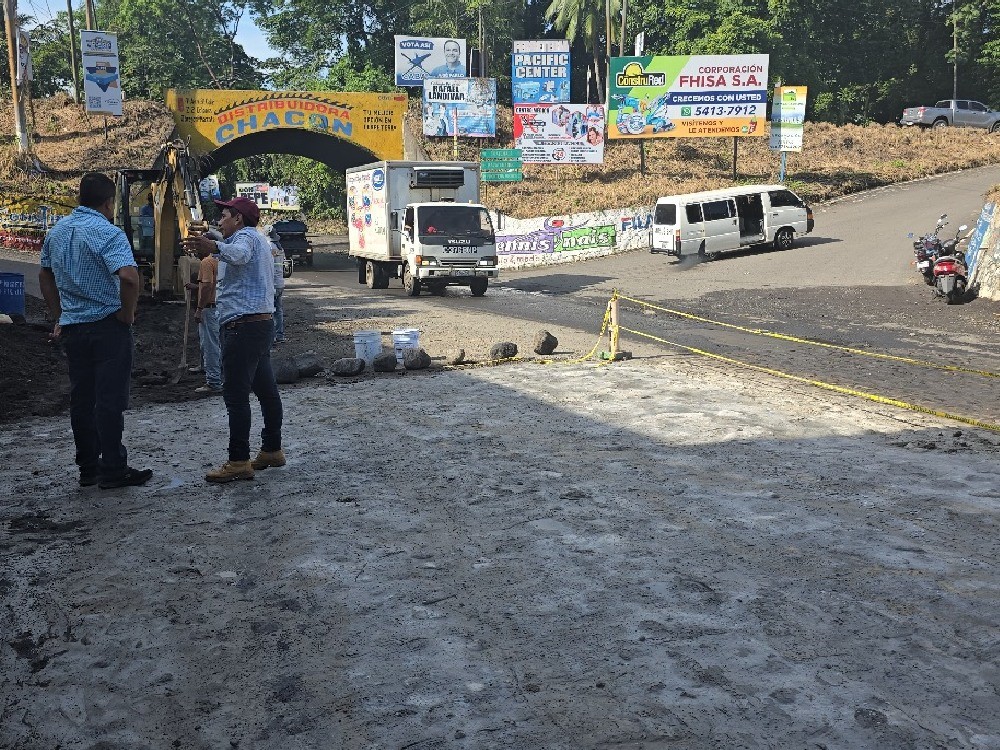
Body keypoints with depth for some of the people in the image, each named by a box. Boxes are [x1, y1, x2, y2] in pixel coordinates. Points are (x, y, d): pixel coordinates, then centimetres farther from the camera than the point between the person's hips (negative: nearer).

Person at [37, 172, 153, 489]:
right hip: (108, 326, -7)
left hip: (71, 328, 7)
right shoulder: (107, 232, -14)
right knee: (110, 400, -2)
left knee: (81, 399, 12)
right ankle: (113, 470, 3)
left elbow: (44, 276, 21)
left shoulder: (56, 231, 11)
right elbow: (129, 277, -29)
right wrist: (128, 313, -14)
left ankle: (88, 468, 19)